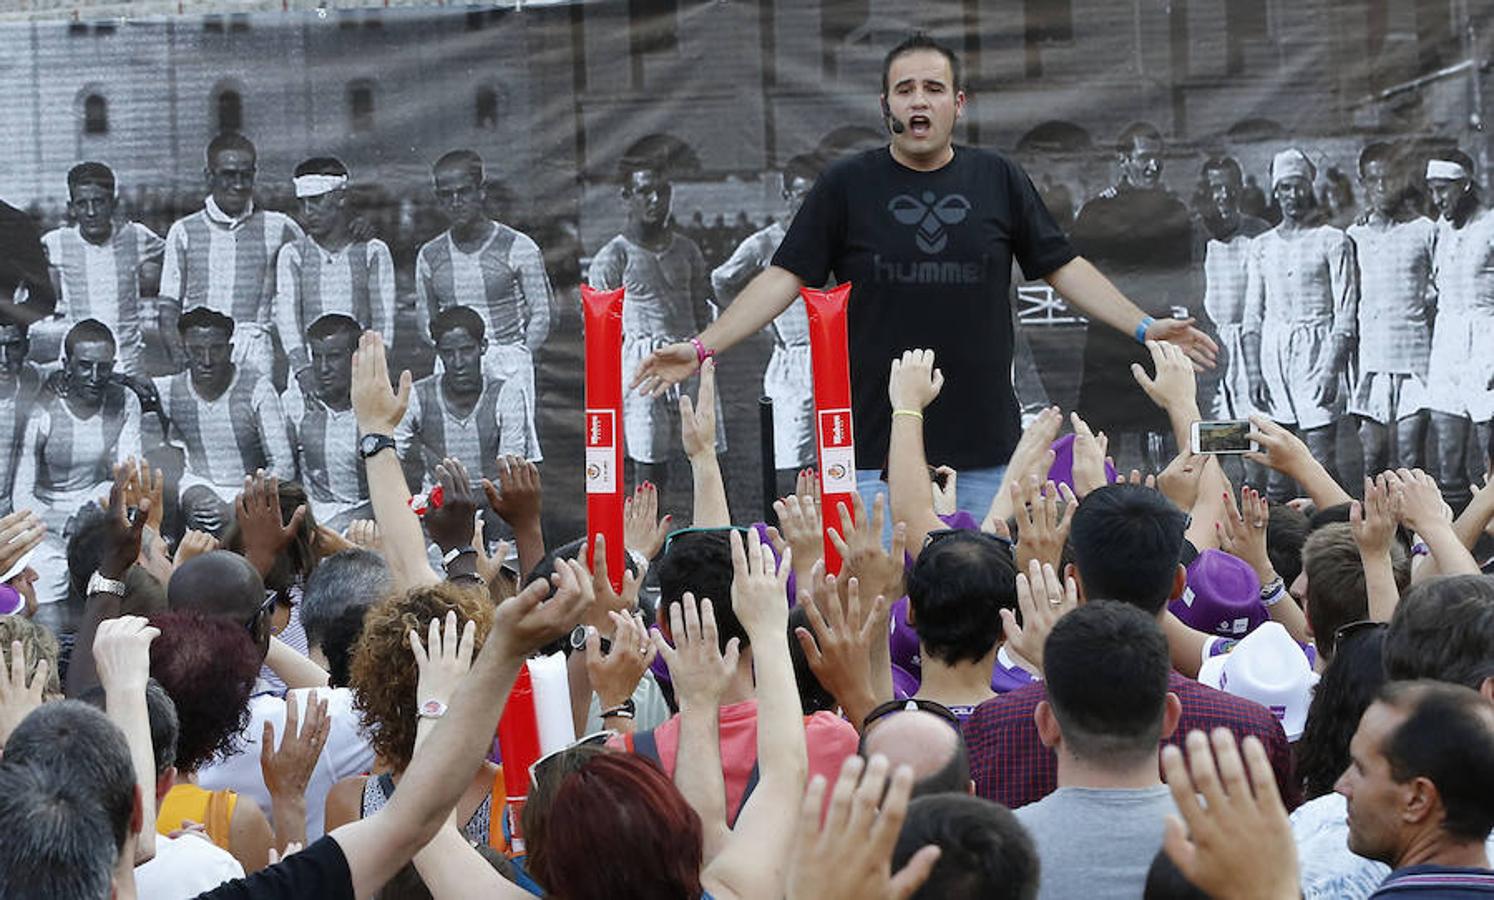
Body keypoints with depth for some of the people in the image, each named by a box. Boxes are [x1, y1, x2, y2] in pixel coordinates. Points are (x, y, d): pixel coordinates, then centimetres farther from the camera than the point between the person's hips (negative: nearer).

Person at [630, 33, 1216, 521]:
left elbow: (1063, 269, 13)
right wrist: (703, 347, -7)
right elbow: (787, 277, 2)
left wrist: (1144, 327, 5)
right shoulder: (847, 186, 5)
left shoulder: (998, 180, 10)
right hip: (876, 450, -2)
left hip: (985, 450, 2)